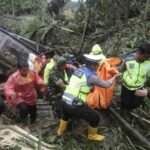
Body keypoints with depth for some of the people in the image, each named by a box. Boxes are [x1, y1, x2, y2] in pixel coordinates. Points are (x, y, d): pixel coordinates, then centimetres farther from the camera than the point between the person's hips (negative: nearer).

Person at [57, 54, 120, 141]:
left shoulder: (78, 70, 9)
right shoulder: (91, 76, -11)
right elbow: (106, 85, -1)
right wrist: (114, 77, 15)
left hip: (64, 102, 8)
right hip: (75, 106, -7)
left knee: (66, 113, 41)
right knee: (95, 117, 11)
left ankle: (61, 130, 56)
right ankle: (92, 135, 34)